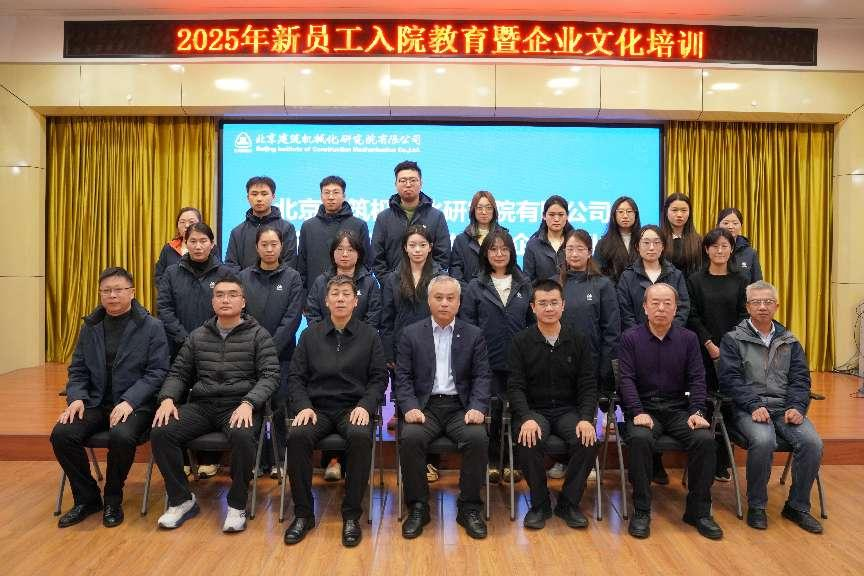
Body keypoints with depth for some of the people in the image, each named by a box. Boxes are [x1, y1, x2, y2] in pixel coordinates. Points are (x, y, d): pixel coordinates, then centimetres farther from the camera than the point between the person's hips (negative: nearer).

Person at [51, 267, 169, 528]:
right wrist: (76, 398, -7)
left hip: (135, 405, -5)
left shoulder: (151, 327, -3)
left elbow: (157, 372, -9)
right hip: (96, 402, 5)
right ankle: (87, 498, 3)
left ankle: (113, 500, -4)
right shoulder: (90, 327, 12)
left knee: (121, 436, -33)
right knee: (61, 434, -20)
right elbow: (77, 370, 13)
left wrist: (129, 401, -20)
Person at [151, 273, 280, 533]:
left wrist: (248, 403, -21)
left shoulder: (258, 334, 3)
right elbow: (178, 373, 17)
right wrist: (167, 398, -4)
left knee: (243, 437, -36)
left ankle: (237, 504, -12)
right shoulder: (197, 336, 16)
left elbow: (270, 375, -5)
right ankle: (181, 500, 0)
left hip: (240, 405, -4)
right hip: (201, 404, 4)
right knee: (160, 433, -20)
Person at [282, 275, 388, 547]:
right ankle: (303, 513, -12)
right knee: (297, 436, -30)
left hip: (354, 407, -1)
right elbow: (296, 377, 8)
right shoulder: (310, 335, 10)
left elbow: (379, 378, 5)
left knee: (361, 437, -34)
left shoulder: (369, 335, 7)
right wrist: (304, 406, -9)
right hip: (317, 407, 2)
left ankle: (351, 515, -18)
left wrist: (365, 405, -12)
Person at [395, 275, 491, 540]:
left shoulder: (474, 335, 10)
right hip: (425, 406, 0)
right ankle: (418, 507, -9)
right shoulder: (411, 334, 8)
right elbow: (403, 377, 4)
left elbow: (481, 377, 4)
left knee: (478, 438, -28)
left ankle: (469, 507, -8)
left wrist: (477, 408, -12)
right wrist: (410, 407, -13)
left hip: (460, 406, 0)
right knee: (410, 438, -29)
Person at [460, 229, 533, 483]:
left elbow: (533, 323, 11)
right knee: (491, 412, 3)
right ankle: (491, 462, 18)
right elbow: (466, 323, 2)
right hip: (488, 363, -2)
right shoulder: (475, 286, 4)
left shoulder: (524, 285, 10)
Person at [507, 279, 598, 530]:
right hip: (533, 409, -1)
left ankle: (569, 503, -3)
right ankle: (540, 504, -6)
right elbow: (516, 386, -6)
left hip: (568, 409, 2)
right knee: (528, 443, -31)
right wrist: (526, 418, -23)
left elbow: (588, 386, 2)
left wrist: (586, 419, -15)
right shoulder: (521, 342, -1)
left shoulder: (578, 341, 5)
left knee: (587, 441, -27)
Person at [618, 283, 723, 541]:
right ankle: (641, 511, -16)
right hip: (644, 407, -2)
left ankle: (698, 510, -5)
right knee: (640, 438, -33)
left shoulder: (688, 338, 8)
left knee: (705, 438, -24)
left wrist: (697, 412, -12)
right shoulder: (630, 338, 1)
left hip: (678, 408, 3)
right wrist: (638, 412, -19)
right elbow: (627, 379, -6)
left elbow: (696, 379, 4)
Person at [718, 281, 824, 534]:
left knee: (812, 442, -23)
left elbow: (801, 379, 11)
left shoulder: (790, 341, 18)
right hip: (749, 408, -4)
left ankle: (797, 506, -1)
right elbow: (730, 379, -4)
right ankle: (756, 506, -10)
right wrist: (755, 406, -16)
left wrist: (797, 407, -7)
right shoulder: (733, 339, 5)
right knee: (763, 441, -32)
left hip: (785, 407, 4)